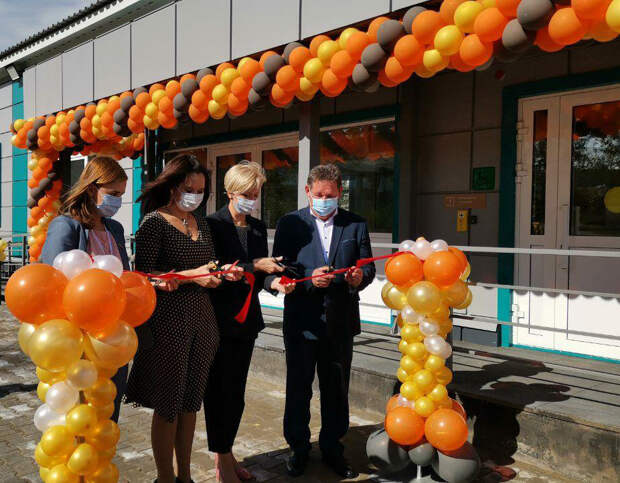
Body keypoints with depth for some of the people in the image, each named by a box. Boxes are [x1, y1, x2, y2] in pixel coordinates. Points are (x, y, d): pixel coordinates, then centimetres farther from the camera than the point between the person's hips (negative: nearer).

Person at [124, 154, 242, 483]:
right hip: (168, 321, -6)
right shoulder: (154, 222, -7)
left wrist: (222, 271, -2)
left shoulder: (200, 223, 13)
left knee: (191, 401, 14)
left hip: (201, 320, 6)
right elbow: (145, 275, -13)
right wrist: (191, 276, -21)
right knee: (168, 405, 4)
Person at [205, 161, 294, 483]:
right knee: (219, 390, 3)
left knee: (236, 392, 14)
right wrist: (254, 265, -22)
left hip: (247, 319, 6)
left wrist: (274, 282, -9)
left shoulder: (258, 228, 10)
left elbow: (260, 272, 11)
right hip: (219, 319, -6)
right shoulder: (213, 224, -10)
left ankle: (226, 454, 28)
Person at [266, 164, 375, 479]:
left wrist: (360, 277, -18)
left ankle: (332, 449, 31)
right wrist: (310, 278, -23)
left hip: (340, 322, 2)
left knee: (337, 390, 14)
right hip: (301, 319, -1)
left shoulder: (355, 224, 4)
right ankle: (298, 448, 29)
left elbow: (368, 266, 5)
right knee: (298, 388, 10)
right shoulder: (290, 223, -1)